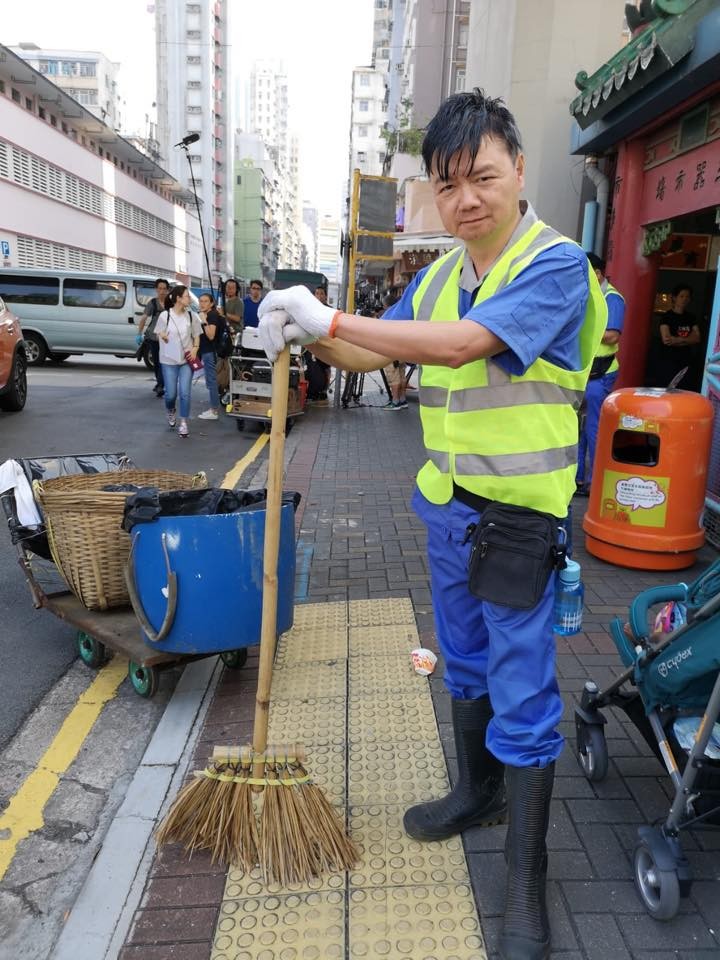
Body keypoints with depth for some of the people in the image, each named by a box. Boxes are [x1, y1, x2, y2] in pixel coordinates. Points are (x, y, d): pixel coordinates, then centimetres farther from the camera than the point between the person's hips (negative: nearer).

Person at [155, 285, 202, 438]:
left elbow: (196, 335, 7)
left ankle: (183, 423, 6)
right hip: (169, 360, -1)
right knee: (170, 393, 4)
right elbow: (160, 334, 5)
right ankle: (171, 412, 37)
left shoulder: (192, 315, -3)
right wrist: (163, 336, -16)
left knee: (185, 393, -5)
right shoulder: (164, 315, -8)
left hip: (186, 359, 1)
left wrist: (195, 349, -8)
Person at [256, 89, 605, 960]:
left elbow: (462, 344, -29)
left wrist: (331, 319, -25)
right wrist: (308, 335, -6)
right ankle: (478, 791, 44)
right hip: (448, 505, 7)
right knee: (464, 665, 21)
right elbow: (373, 355, 14)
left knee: (521, 692, 1)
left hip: (520, 513, -7)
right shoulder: (437, 277, 8)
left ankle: (526, 877, 19)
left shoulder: (555, 265, -15)